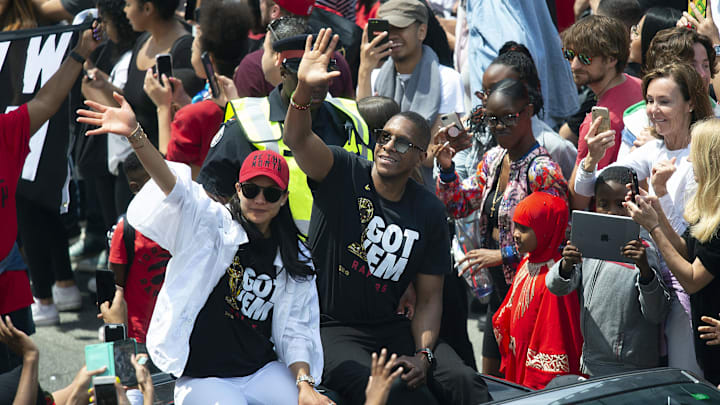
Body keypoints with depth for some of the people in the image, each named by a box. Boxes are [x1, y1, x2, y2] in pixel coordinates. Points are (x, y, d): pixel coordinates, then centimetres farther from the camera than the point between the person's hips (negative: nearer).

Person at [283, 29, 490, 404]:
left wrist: (423, 354, -10)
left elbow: (429, 297, 7)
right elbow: (297, 139, -24)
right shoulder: (344, 174, -3)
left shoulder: (429, 212, 5)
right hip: (331, 328, -4)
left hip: (390, 328, 4)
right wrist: (304, 88, -44)